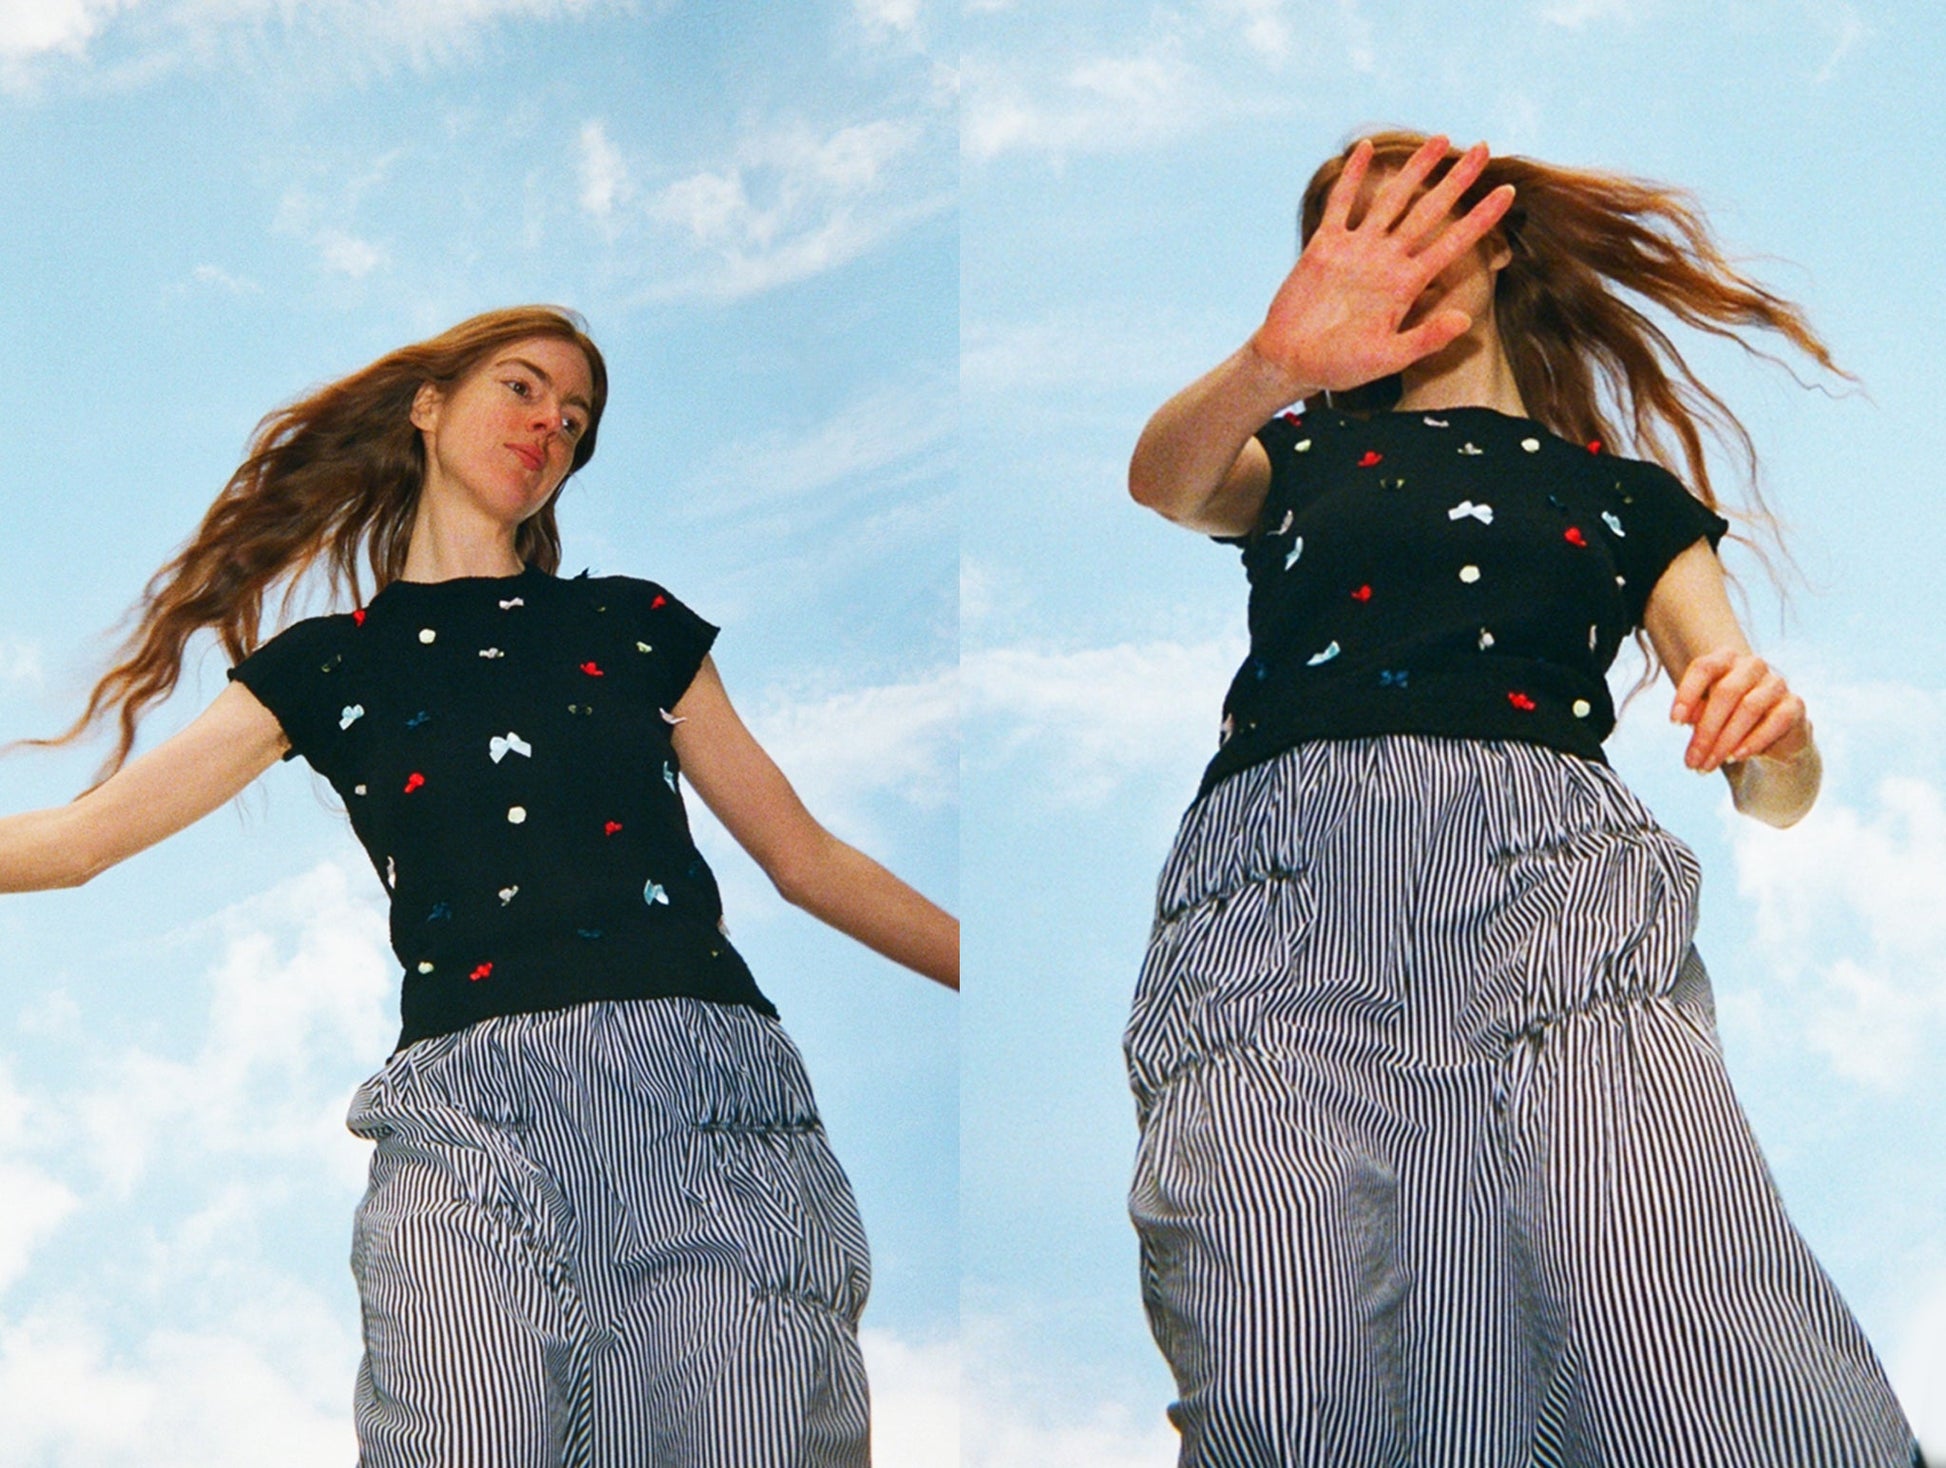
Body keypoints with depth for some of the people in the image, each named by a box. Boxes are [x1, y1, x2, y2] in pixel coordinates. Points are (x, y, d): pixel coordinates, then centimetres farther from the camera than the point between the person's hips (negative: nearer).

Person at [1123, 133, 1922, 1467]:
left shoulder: (1625, 495, 29)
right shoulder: (1306, 452, 29)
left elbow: (1779, 796, 19)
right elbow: (1163, 481, 4)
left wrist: (1769, 731, -7)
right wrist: (1277, 363, -18)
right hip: (1284, 867, 0)